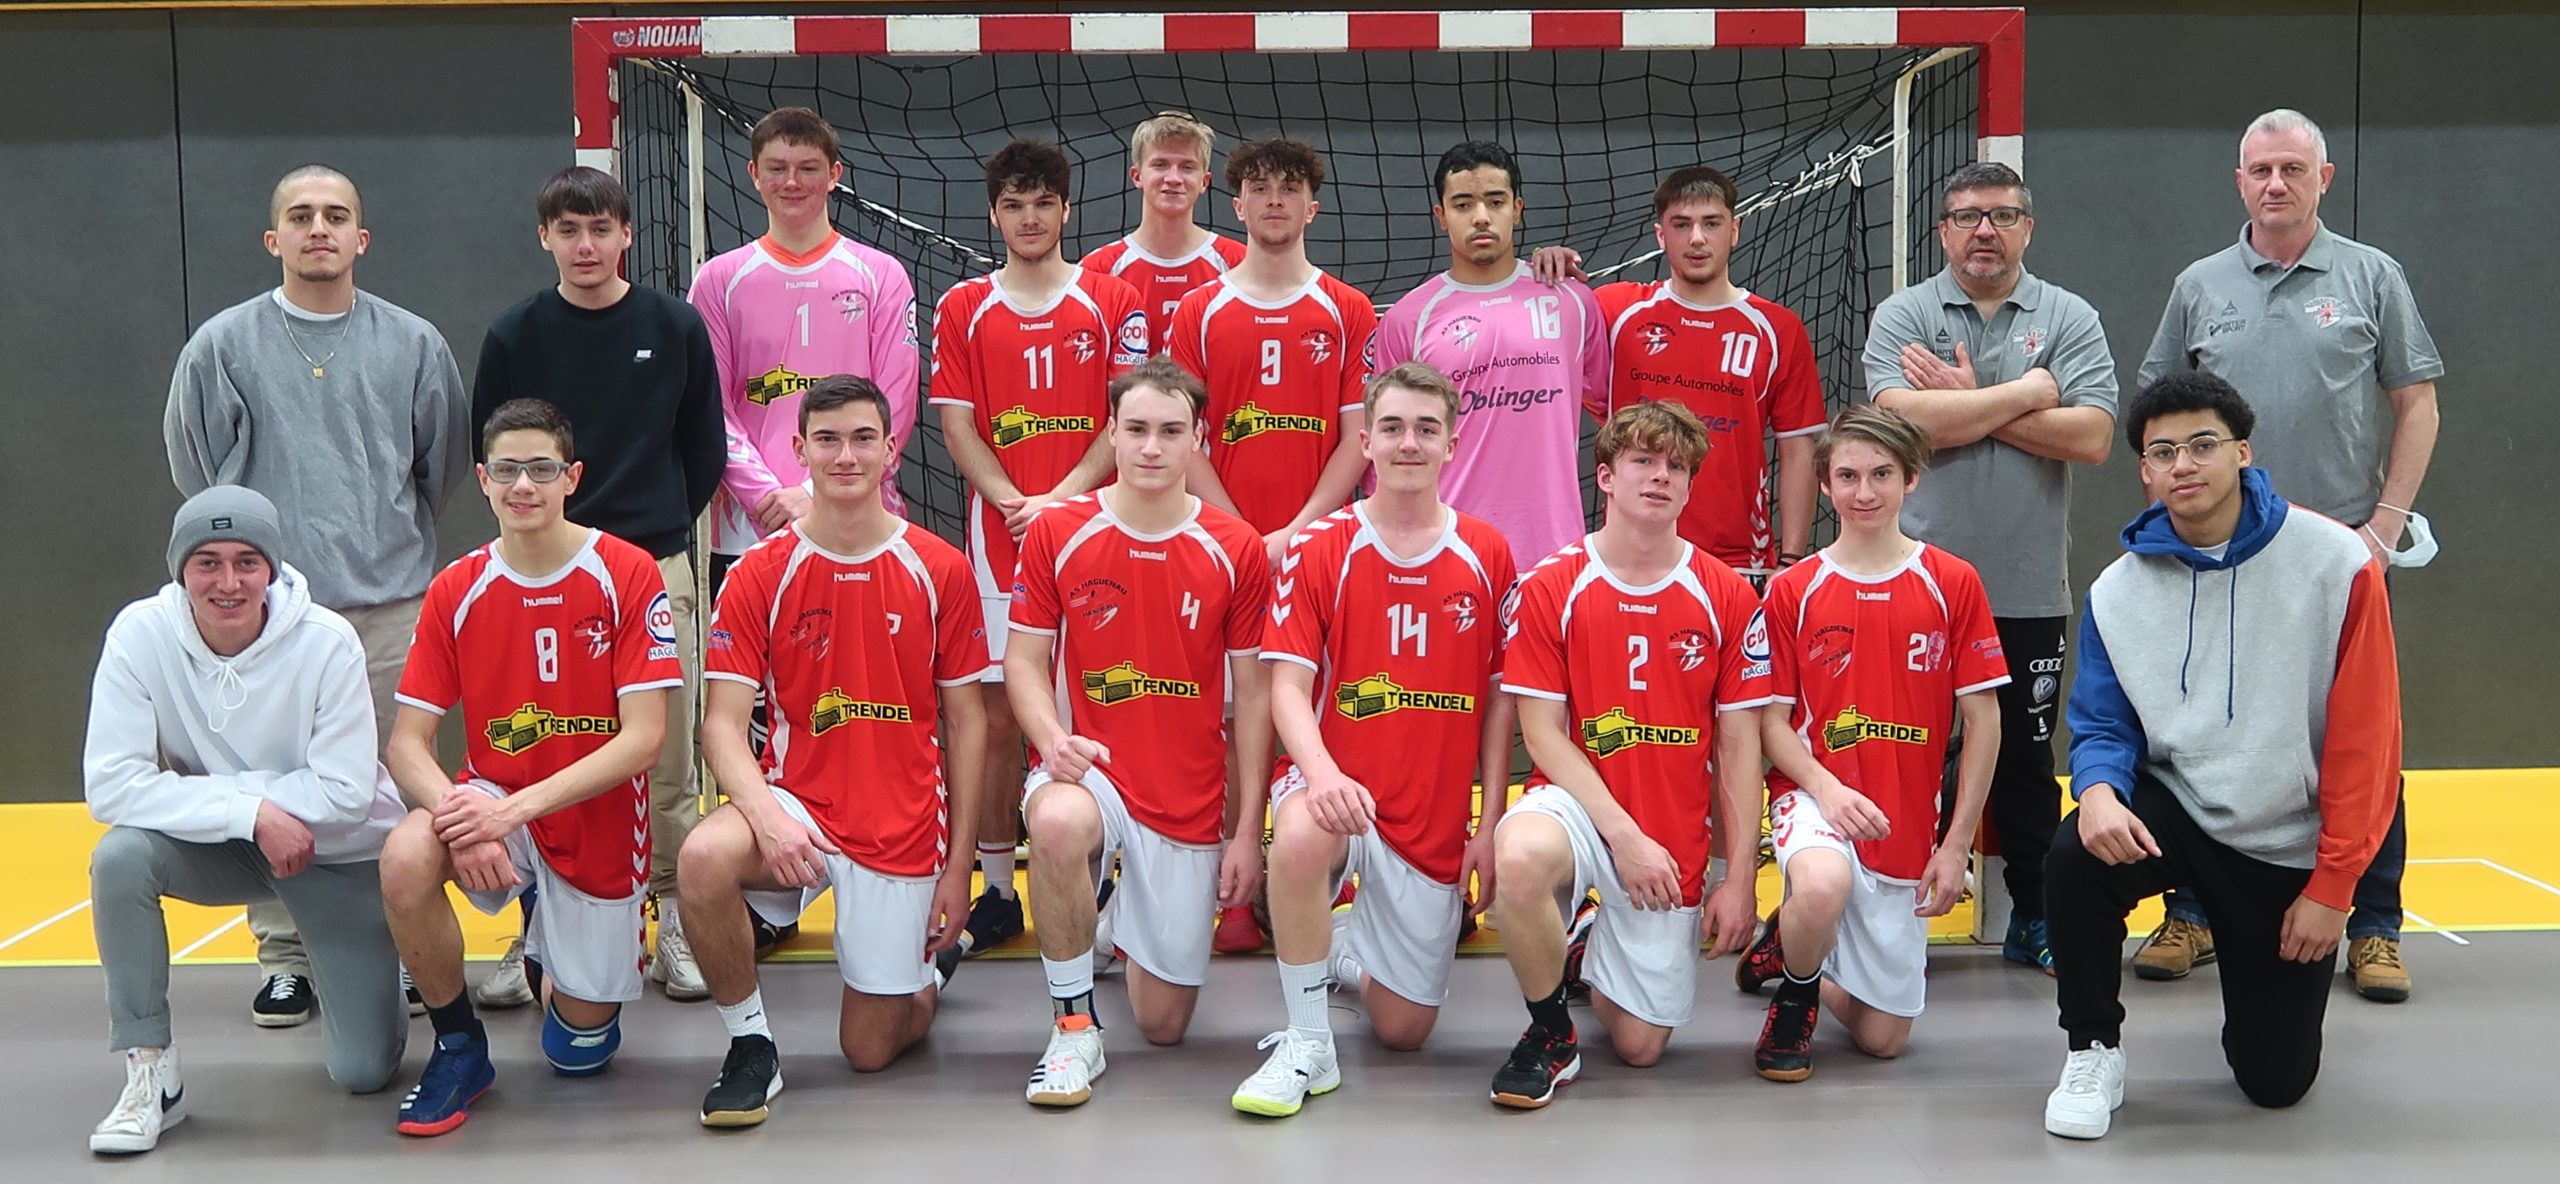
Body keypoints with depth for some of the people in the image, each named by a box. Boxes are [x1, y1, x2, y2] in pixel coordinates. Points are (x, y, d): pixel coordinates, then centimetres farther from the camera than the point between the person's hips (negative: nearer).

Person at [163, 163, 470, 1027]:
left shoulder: (413, 344, 6)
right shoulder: (223, 346, 2)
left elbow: (446, 462, 14)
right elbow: (197, 465, 8)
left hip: (392, 603, 1)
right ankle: (285, 955, 12)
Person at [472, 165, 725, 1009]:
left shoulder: (676, 327, 3)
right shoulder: (515, 335, 3)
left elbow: (704, 449, 10)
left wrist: (661, 525, 7)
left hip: (658, 566, 0)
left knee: (666, 758, 3)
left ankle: (674, 921, 13)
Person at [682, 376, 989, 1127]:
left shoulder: (940, 571, -2)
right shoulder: (760, 574, -4)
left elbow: (966, 720, 3)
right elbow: (724, 723, -8)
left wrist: (958, 866, 1)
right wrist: (765, 813, -28)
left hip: (905, 828, 0)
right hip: (799, 804, 0)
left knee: (870, 1050, 3)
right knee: (706, 857, -35)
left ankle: (933, 958, 39)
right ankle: (750, 1046, -10)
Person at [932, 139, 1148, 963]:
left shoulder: (1113, 304, 6)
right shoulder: (962, 309, 9)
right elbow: (957, 425, 4)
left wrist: (1064, 495, -13)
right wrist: (1013, 502, -11)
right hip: (999, 529, 1)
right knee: (999, 712, 1)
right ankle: (996, 889, 9)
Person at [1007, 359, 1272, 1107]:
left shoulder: (1236, 550, -2)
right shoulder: (1057, 533, -3)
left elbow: (1253, 693, 2)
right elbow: (1024, 659, 2)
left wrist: (1248, 829, -2)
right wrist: (1053, 738, -20)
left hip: (1191, 803, 1)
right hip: (1087, 772, -1)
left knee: (1165, 1024, 6)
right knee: (1059, 822, -41)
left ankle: (1130, 915, 43)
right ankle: (1073, 1027, -18)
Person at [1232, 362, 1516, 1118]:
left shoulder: (1486, 556, 1)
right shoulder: (1318, 548, -4)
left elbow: (1499, 698, 5)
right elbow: (1288, 683, -10)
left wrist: (1490, 822, -1)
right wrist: (1320, 771, -29)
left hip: (1438, 816, 2)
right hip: (1339, 784, -2)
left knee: (1405, 1029, 4)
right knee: (1301, 836, -40)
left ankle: (1342, 949, 39)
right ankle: (1306, 1046, -21)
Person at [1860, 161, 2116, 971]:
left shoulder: (2070, 320, 4)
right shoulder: (1903, 316, 2)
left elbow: (2091, 437, -10)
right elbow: (1904, 419, -16)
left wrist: (1967, 402, -11)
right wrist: (2026, 393, -9)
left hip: (2028, 590, 1)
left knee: (2025, 757, 12)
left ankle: (2035, 919, 25)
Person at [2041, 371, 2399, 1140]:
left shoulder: (2336, 563, -13)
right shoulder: (2118, 590, -4)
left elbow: (2365, 737, -11)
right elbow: (2104, 725, 0)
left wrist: (2332, 883, -12)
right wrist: (2098, 787, -25)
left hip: (2289, 847, -1)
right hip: (2174, 810, 2)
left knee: (2275, 1081, 3)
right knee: (2075, 858, -32)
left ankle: (2269, 975, 40)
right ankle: (2094, 1054, -7)